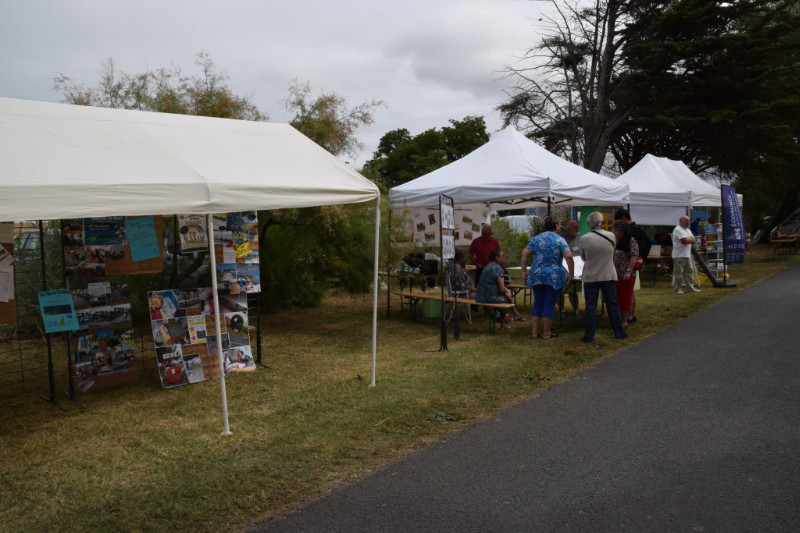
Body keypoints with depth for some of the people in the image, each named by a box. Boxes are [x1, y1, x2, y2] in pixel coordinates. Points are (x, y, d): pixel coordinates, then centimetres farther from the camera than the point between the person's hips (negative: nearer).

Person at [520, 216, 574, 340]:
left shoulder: (536, 239, 7)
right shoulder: (559, 240, -5)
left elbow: (525, 253, 1)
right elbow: (568, 256, -15)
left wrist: (523, 271, 5)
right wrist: (571, 273, -7)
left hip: (537, 275, 4)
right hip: (553, 276, -4)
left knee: (538, 303, 11)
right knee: (550, 304, 4)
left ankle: (534, 332, 11)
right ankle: (546, 333, 9)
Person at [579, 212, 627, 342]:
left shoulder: (584, 239, -11)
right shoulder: (611, 236, -6)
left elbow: (583, 257, 2)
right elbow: (612, 252, 10)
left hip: (590, 277, -1)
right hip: (608, 276, 1)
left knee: (590, 307, 4)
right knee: (613, 305, 11)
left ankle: (589, 335, 6)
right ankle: (619, 332, 20)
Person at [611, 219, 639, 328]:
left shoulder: (631, 240, -7)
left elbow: (634, 256, -13)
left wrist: (628, 271, -19)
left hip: (626, 275, -5)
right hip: (614, 274, 5)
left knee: (625, 298, 3)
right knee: (615, 297, 8)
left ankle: (624, 321, 12)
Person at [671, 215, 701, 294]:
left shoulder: (687, 230, 19)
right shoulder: (678, 229, -11)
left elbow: (694, 240, 12)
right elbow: (684, 241, -22)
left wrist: (688, 239, -7)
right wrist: (690, 239, -2)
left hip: (687, 255, 9)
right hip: (679, 256, -9)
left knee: (689, 271, 10)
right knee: (678, 273, -6)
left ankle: (690, 287, 17)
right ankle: (677, 288, 0)